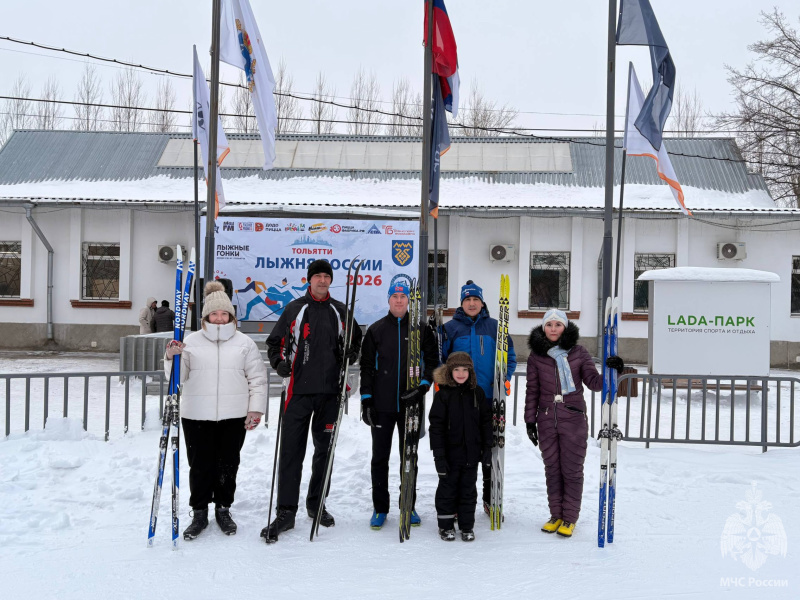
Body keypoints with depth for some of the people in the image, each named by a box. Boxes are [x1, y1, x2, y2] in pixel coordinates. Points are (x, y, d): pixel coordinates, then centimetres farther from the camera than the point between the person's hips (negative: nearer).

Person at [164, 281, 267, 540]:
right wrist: (171, 358, -13)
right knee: (200, 465, 4)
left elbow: (257, 379, 6)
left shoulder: (244, 343, 6)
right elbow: (178, 377, 6)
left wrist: (256, 408, 0)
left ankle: (223, 509, 25)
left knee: (228, 465, 8)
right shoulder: (192, 342, 5)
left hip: (234, 417, 0)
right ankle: (199, 513, 19)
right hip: (197, 416, 0)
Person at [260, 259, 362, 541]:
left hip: (330, 391, 2)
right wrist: (279, 362, -8)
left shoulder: (340, 311, 9)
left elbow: (356, 339, 21)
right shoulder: (294, 309, 4)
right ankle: (286, 512, 1)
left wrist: (351, 355, 2)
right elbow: (274, 341, 10)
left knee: (324, 449, 11)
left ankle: (316, 503, 26)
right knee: (291, 451, -5)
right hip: (299, 391, -2)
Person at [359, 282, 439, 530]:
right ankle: (380, 508, 16)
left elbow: (432, 361, 4)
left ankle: (409, 506, 20)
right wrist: (366, 400, -2)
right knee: (380, 457, 6)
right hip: (381, 404, 0)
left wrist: (423, 386, -12)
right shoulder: (376, 330, 5)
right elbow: (366, 365, 4)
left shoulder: (421, 330, 4)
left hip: (410, 404, 0)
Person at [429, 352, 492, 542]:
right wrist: (439, 454, -13)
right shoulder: (443, 394, -8)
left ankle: (467, 526, 22)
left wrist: (487, 448, 5)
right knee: (448, 488, 8)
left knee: (469, 489, 11)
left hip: (471, 453, 3)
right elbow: (436, 426, -9)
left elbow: (486, 421, 8)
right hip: (450, 453, -3)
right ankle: (445, 525, 21)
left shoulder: (477, 393, 3)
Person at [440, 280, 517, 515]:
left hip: (489, 399, 1)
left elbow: (510, 355, 11)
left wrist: (505, 379, -4)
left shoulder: (494, 326, 5)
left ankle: (490, 500, 19)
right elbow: (439, 358, 6)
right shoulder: (450, 327, 3)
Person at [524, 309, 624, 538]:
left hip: (573, 419, -2)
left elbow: (594, 382, -7)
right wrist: (530, 420, 5)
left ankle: (569, 518, 17)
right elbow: (532, 390, 7)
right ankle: (556, 515, 24)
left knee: (572, 469, 4)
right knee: (552, 469, 10)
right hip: (547, 420, 2)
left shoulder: (579, 353, -2)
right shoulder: (536, 356, 3)